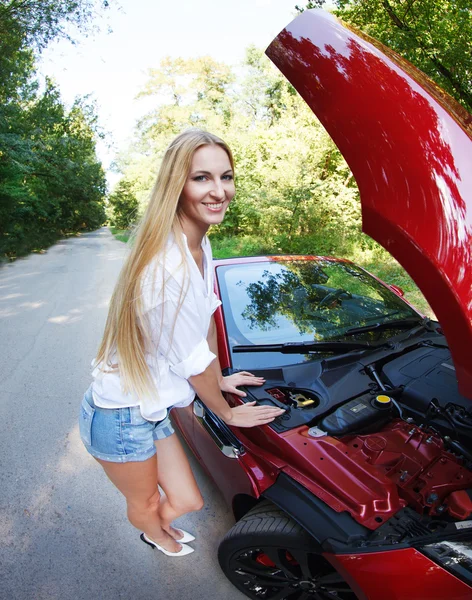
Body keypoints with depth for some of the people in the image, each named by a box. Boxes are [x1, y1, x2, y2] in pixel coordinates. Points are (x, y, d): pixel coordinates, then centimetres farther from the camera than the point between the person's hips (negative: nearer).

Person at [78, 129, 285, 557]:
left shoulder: (200, 245, -4)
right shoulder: (170, 269, -33)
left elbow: (208, 318, 8)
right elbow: (194, 364, -21)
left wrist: (220, 380, 15)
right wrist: (228, 413, -3)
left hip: (150, 408, 7)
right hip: (120, 419, -7)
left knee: (188, 501, 22)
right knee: (146, 504, 24)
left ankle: (156, 523, 57)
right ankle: (157, 535, 59)